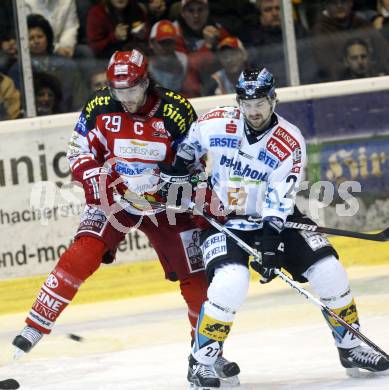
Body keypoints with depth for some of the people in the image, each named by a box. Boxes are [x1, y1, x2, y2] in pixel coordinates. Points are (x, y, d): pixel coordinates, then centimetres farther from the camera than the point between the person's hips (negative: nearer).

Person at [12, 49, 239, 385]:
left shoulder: (175, 110, -15)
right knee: (82, 254, -21)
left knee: (194, 276, 1)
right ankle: (36, 326, -16)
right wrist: (95, 179, -17)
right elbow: (80, 152, 0)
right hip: (114, 198, 0)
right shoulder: (99, 108, -10)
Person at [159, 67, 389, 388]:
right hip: (223, 218, -2)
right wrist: (177, 175, 2)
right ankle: (201, 361, -12)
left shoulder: (290, 142, -16)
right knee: (231, 282, -28)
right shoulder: (216, 124, -14)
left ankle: (350, 347, 12)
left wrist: (271, 245, -29)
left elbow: (278, 202, -21)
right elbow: (188, 146, 9)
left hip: (274, 218, 2)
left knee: (328, 269, -9)